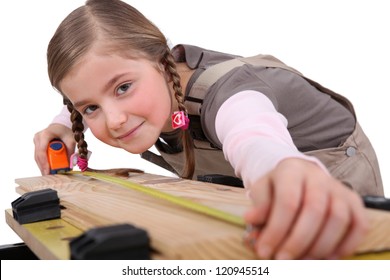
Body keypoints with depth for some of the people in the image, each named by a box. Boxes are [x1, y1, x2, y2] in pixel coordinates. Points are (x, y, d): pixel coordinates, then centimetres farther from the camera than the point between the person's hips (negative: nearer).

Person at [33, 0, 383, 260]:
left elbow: (255, 141, -65)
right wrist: (64, 126, -14)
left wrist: (293, 174, -88)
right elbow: (92, 91, 6)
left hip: (334, 168, -6)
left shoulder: (225, 94, -41)